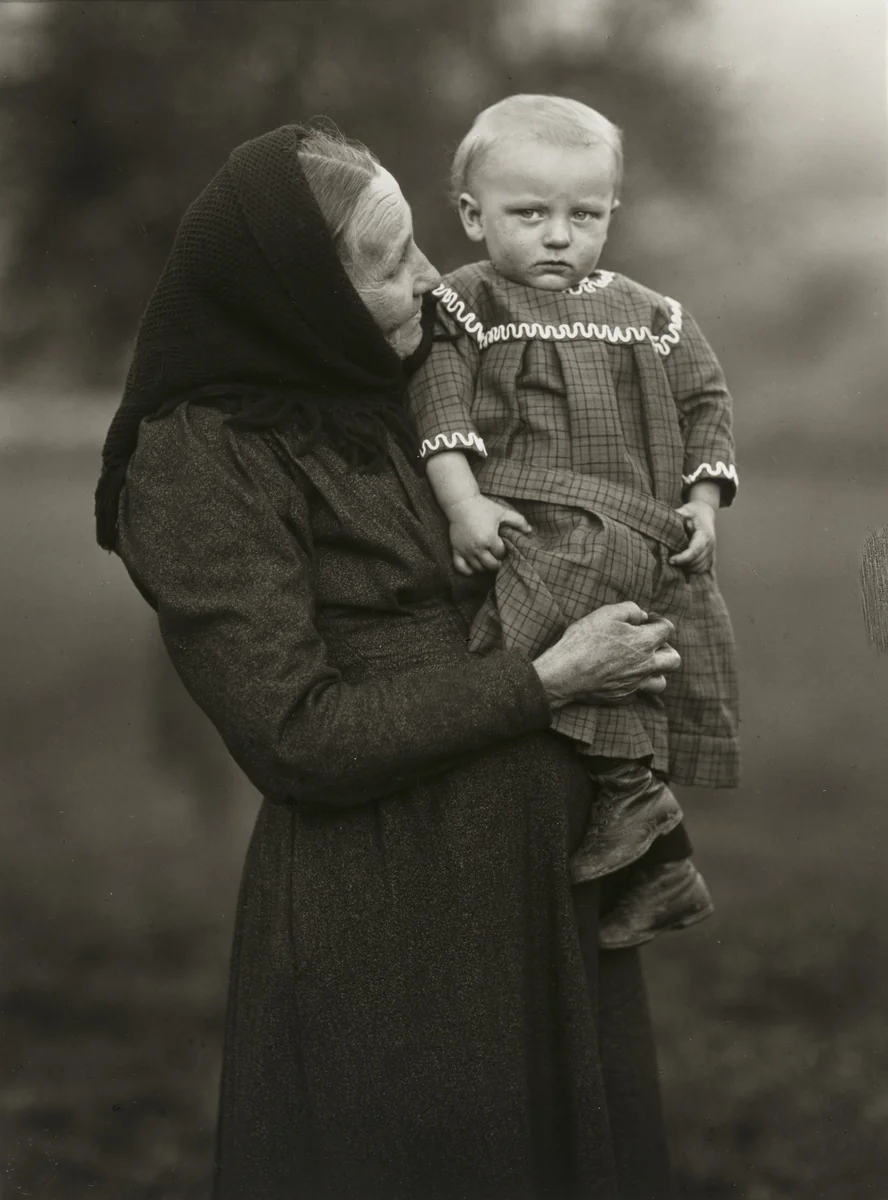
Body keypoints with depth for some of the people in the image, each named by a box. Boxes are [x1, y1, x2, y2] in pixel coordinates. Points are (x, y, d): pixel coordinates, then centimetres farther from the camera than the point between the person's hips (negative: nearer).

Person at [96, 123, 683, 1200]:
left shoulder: (393, 398, 9)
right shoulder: (198, 464, -13)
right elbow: (300, 738, -18)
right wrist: (546, 683, -14)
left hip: (547, 887, 7)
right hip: (383, 936, -7)